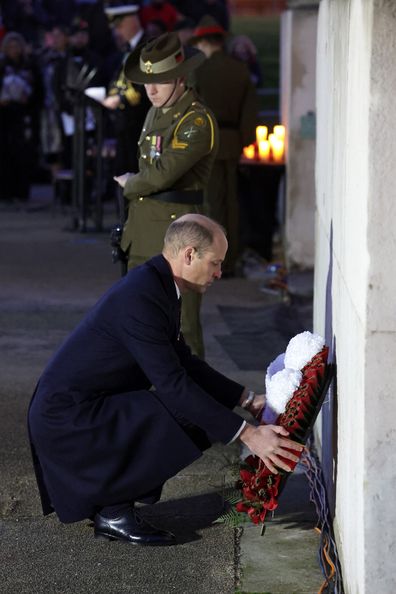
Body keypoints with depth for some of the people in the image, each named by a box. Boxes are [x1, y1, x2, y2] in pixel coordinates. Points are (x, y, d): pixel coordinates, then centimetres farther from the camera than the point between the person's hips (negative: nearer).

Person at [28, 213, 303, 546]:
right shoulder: (142, 298, -24)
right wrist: (247, 434, -24)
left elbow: (184, 363, 18)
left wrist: (248, 399, 13)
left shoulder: (156, 285, 8)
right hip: (66, 417, -10)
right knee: (190, 420, -20)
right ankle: (114, 511, -6)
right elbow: (173, 384, -26)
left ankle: (108, 501, 14)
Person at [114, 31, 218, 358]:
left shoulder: (197, 122, -16)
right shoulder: (156, 113, 15)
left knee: (181, 325, -6)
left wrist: (130, 184, -2)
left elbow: (163, 172, -21)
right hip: (143, 231, 9)